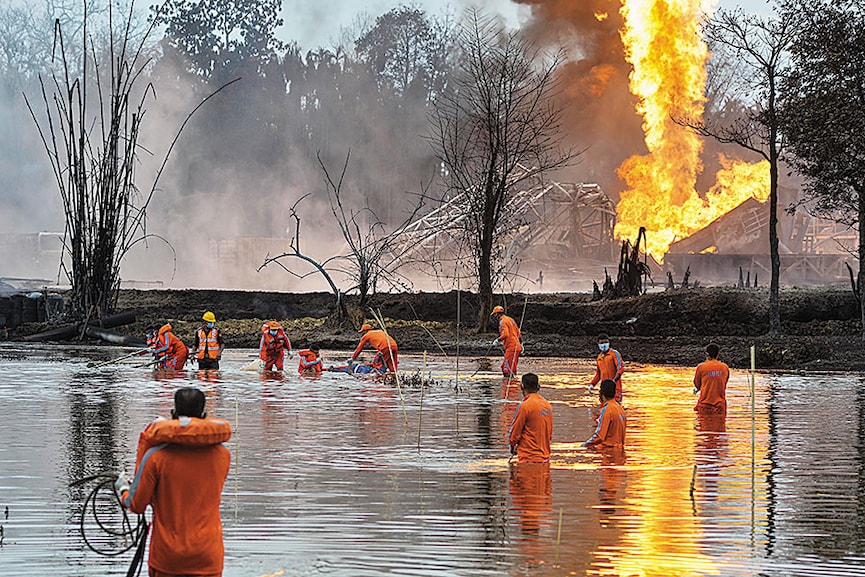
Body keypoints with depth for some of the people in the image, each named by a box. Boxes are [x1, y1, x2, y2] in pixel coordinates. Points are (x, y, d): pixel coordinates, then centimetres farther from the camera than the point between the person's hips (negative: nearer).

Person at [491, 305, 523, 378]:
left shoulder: (503, 321, -9)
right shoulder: (510, 319, 20)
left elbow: (505, 334, -24)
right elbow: (518, 333, 24)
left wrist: (498, 340, -12)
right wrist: (521, 344, 27)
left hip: (511, 347, -10)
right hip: (517, 346, 10)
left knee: (509, 369, -11)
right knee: (504, 367, 14)